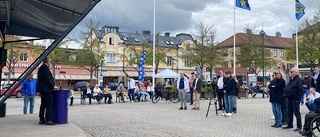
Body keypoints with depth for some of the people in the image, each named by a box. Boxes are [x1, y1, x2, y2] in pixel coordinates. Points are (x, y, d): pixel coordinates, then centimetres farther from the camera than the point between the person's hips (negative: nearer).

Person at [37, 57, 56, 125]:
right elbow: (47, 79, -21)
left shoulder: (41, 68, 18)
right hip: (47, 89, -11)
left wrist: (52, 86, 19)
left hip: (42, 89, 11)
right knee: (49, 105, -8)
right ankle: (48, 120, -10)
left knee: (43, 105, 13)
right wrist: (53, 86, -10)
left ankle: (41, 120, 17)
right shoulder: (45, 68, -13)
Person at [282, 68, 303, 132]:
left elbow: (301, 90, -19)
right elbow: (287, 89, 23)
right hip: (290, 99, 9)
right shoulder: (291, 80, 14)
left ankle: (299, 127, 6)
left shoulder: (298, 80, -13)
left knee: (297, 113, -2)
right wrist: (286, 94, 13)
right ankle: (290, 125, 25)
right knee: (290, 113, 15)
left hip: (295, 100, -9)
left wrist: (297, 99, -19)